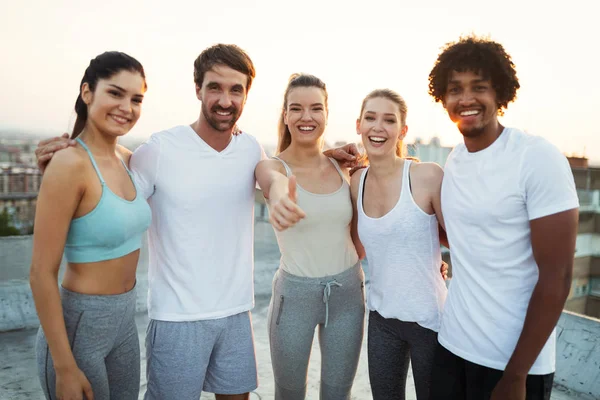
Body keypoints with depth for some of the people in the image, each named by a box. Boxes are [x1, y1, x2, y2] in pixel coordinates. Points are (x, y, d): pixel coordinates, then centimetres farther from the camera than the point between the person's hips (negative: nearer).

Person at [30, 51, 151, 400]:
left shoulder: (126, 160, 1)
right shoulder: (69, 165, -21)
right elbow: (42, 274, -19)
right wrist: (65, 369, -16)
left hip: (125, 320, 7)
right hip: (78, 325, -7)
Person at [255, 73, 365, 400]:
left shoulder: (342, 166, 1)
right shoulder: (272, 166, -10)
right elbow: (276, 181, -39)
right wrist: (280, 195, -59)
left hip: (348, 291, 3)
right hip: (295, 293, -3)